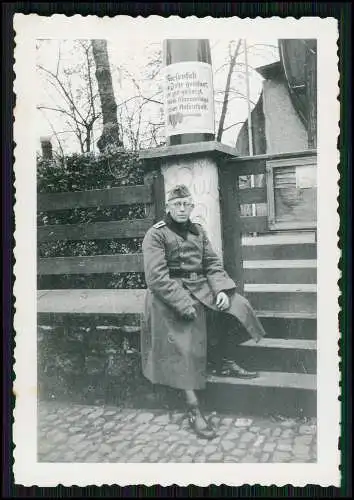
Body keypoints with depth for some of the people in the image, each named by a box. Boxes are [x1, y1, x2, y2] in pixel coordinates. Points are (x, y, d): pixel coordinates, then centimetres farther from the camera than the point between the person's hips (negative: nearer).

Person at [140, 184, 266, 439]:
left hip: (200, 287, 7)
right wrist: (183, 302, -23)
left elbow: (213, 263, 10)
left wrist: (221, 289, -8)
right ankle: (193, 409, -8)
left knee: (237, 306, -4)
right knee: (184, 346, -16)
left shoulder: (198, 230, 12)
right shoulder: (156, 234, -7)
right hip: (170, 295, -6)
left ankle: (227, 362, 12)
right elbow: (157, 277, -16)